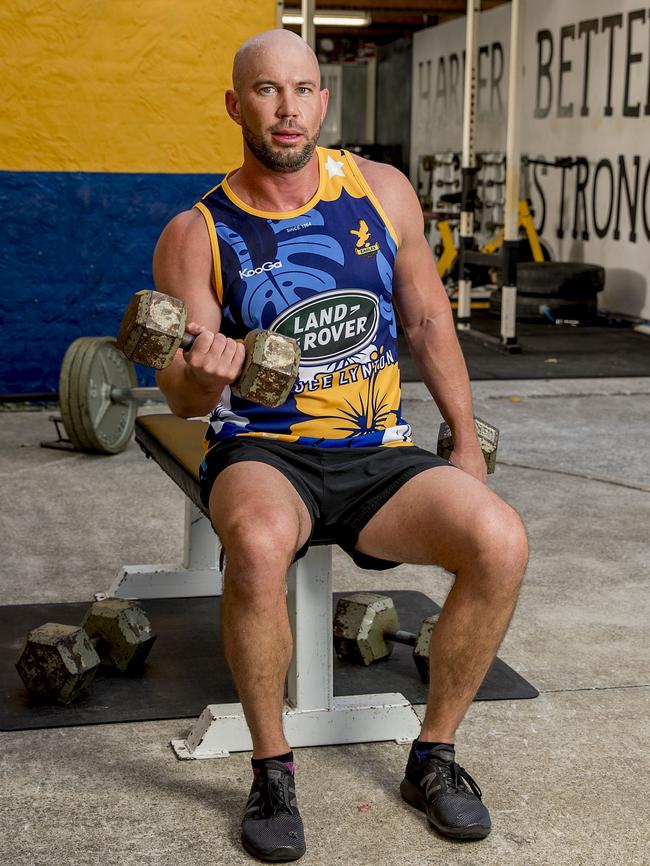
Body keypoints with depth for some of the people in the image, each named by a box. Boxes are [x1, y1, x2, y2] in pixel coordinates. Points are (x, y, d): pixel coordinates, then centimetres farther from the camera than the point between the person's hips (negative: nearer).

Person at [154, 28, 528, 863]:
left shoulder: (381, 191, 5)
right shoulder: (196, 235, -2)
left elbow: (427, 321, 14)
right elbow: (183, 398, -4)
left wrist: (466, 443, 10)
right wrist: (203, 372, -29)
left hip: (377, 454, 3)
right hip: (264, 453, -2)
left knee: (500, 541, -24)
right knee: (259, 543, -38)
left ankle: (433, 758, -2)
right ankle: (272, 770, -14)